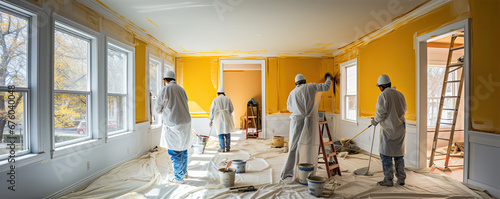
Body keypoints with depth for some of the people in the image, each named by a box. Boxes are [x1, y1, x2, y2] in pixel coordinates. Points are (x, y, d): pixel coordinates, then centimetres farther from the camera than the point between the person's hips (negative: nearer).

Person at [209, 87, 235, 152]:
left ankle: (222, 148, 6)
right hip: (227, 117, 1)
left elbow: (212, 110, -1)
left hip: (218, 118, -1)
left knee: (220, 133, 6)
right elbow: (232, 110, 4)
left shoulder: (215, 100, 1)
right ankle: (228, 147, 12)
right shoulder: (228, 99, 4)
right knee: (227, 133, 10)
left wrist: (211, 120, 4)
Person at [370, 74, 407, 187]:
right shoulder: (399, 94, 9)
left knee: (386, 155, 2)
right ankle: (401, 179, 22)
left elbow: (381, 112, -16)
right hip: (401, 128, 7)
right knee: (399, 154, 15)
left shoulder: (383, 95, -12)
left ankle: (388, 180, 6)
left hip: (389, 129, -7)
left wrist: (375, 121, 1)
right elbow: (403, 110, 15)